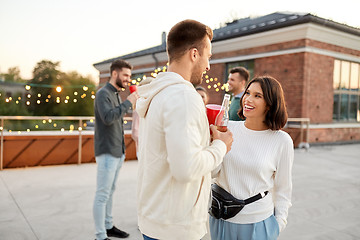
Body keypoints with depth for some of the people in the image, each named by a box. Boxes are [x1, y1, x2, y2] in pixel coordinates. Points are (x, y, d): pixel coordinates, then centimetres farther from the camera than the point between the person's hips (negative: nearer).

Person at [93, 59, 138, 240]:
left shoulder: (116, 94, 15)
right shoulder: (103, 93, -11)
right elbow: (108, 118, -27)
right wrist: (128, 102, -21)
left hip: (117, 152, 9)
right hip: (107, 152, -9)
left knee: (110, 192, 16)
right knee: (102, 195, -2)